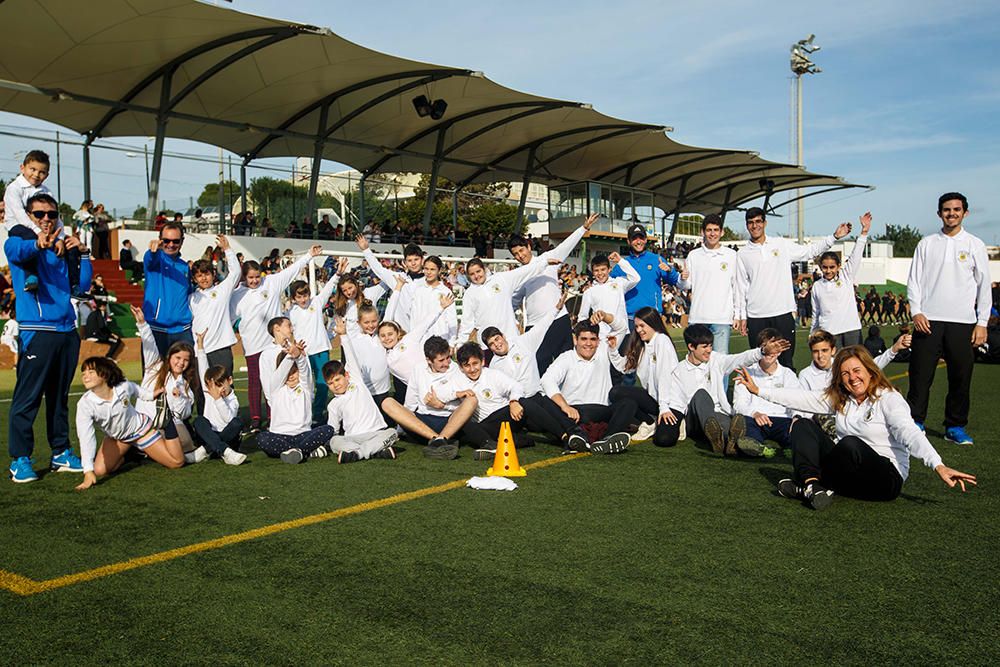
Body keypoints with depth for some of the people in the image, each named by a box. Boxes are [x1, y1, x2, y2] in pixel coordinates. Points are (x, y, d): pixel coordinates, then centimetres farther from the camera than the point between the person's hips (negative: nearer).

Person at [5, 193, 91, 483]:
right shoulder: (18, 242, 1)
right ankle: (20, 459, 1)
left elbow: (82, 285, 13)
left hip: (67, 332, 6)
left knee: (59, 397, 12)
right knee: (27, 399, -5)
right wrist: (37, 245, -46)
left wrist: (83, 253, 0)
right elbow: (17, 252, -25)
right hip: (36, 332, -6)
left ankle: (61, 453, 20)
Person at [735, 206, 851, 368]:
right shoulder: (742, 254, 6)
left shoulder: (782, 244, 6)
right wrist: (742, 316, 7)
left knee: (786, 360, 3)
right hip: (756, 317, 0)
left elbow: (809, 251, 14)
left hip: (783, 313, 0)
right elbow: (741, 287, 8)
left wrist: (834, 237, 5)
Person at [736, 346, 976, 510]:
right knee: (802, 425, -6)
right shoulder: (839, 399, 8)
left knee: (850, 444, -37)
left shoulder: (889, 399, -11)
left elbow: (910, 434, -25)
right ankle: (813, 484, -28)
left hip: (887, 478, -7)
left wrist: (939, 466, -40)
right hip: (849, 472, 7)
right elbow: (802, 398, 11)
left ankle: (806, 485, -16)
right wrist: (758, 390, 9)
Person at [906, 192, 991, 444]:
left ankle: (955, 427, 15)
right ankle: (915, 423, 6)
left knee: (961, 378, 3)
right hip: (928, 320, 0)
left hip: (963, 322, 0)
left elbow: (984, 286, 6)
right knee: (920, 376, -2)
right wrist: (916, 312, -7)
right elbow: (914, 281, 7)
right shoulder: (926, 244, 9)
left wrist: (982, 323, -1)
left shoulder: (975, 245, 7)